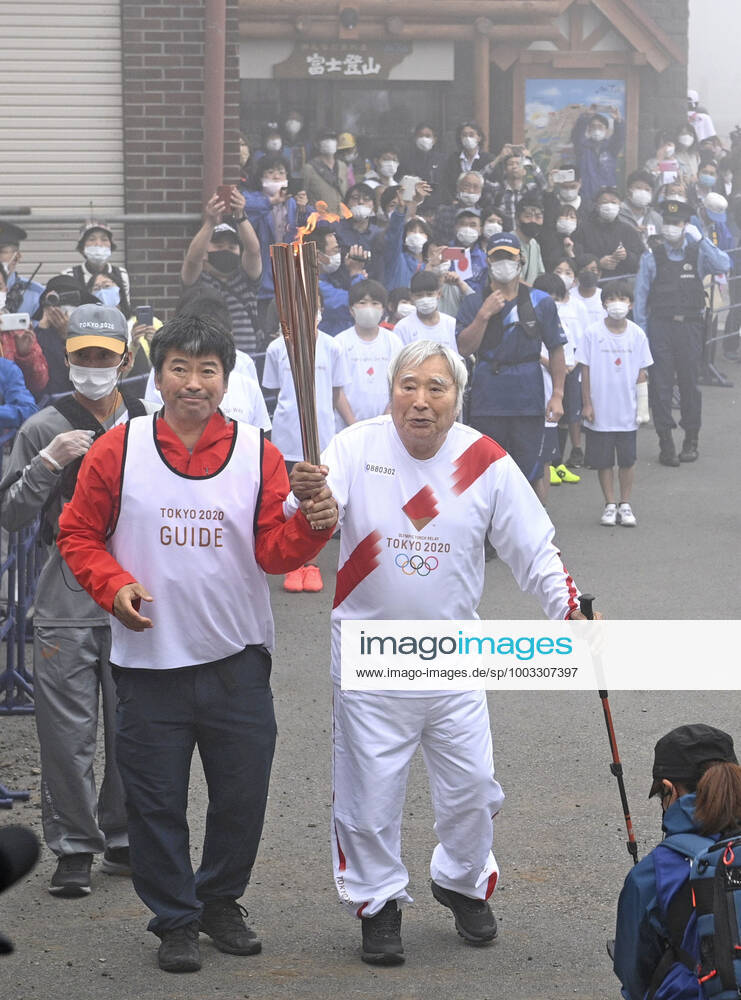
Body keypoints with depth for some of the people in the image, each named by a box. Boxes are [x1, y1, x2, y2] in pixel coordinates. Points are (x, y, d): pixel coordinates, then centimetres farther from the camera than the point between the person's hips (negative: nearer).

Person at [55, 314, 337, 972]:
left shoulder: (258, 454, 2)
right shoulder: (118, 452, -1)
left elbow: (273, 551, -1)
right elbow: (79, 534, 5)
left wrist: (312, 525, -22)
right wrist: (113, 585, -11)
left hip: (238, 660, 1)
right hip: (149, 660, -1)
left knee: (242, 794, 9)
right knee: (157, 801, 4)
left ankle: (220, 901, 31)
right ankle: (175, 919, 19)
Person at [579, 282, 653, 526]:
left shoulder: (637, 335, 0)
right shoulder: (593, 334, -5)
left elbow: (641, 373, 5)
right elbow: (586, 370, -1)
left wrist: (642, 406, 2)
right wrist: (587, 404, -4)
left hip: (627, 411, 1)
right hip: (600, 411, -1)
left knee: (627, 460, 5)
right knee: (604, 460, 6)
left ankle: (625, 504, 17)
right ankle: (610, 505, 17)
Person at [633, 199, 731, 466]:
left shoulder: (697, 254, 5)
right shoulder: (652, 257, 2)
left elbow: (723, 266, -13)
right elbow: (641, 297, 3)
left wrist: (700, 239, -17)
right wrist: (641, 333, -2)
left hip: (689, 326, 1)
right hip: (660, 326, -1)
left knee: (689, 382, 5)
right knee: (661, 384, -1)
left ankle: (691, 441, 16)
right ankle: (666, 442, 6)